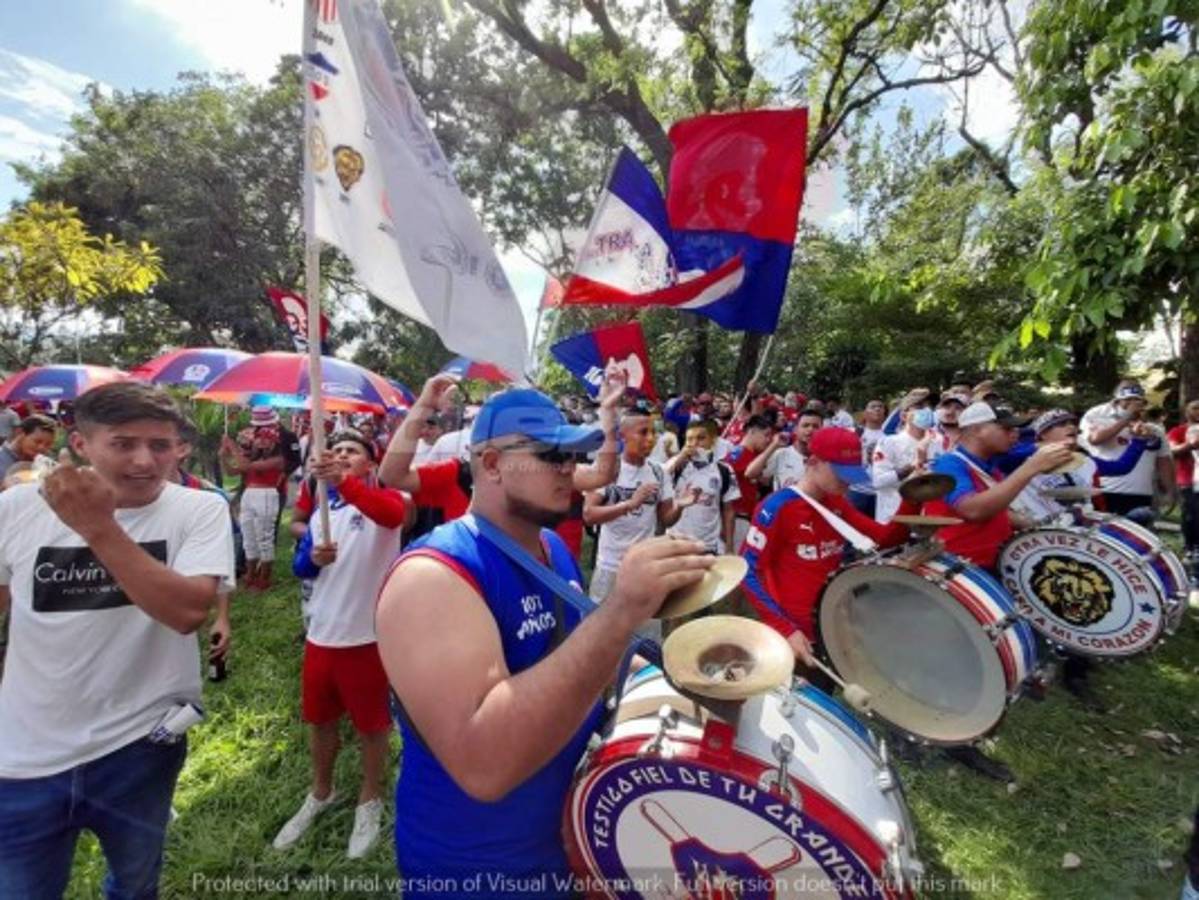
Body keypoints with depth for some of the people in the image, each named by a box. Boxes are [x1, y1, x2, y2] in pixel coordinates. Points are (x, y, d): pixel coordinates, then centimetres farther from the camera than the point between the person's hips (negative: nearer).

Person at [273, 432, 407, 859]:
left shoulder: (383, 496, -12)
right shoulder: (322, 510, 11)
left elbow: (393, 513, -37)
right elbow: (300, 564, 12)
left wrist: (344, 482, -51)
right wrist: (312, 558, -11)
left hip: (368, 633, -6)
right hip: (322, 631, 7)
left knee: (371, 722, 11)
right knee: (319, 719, 23)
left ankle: (370, 800, 35)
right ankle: (321, 793, 47)